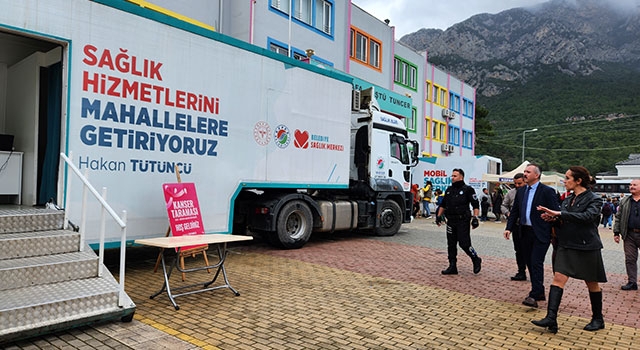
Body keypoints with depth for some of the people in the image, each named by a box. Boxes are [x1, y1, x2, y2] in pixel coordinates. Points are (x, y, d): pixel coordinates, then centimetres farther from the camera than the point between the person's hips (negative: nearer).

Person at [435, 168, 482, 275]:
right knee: (451, 244, 7)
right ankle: (452, 267, 15)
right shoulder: (449, 190, 14)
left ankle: (476, 260, 18)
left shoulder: (468, 190, -4)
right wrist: (439, 215, 15)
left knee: (464, 244, -7)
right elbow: (443, 204, 22)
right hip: (451, 221, 6)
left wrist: (475, 217, -14)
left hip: (463, 221, -6)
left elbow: (476, 205, -6)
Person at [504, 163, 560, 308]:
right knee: (530, 263, 12)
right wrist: (509, 228, 2)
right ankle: (539, 292, 25)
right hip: (525, 232, 7)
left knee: (536, 263, -10)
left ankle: (534, 296, -7)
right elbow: (514, 211, 12)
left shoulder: (547, 191, -8)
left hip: (540, 233, -7)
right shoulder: (521, 191, 11)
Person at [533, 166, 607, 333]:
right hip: (567, 245, 6)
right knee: (558, 278, -7)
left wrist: (559, 214, -32)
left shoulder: (594, 199, -9)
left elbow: (588, 216, -28)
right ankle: (551, 319, -12)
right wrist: (553, 218, -7)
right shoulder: (568, 200, 10)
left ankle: (598, 319, 30)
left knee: (592, 283, 11)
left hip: (587, 247, -5)